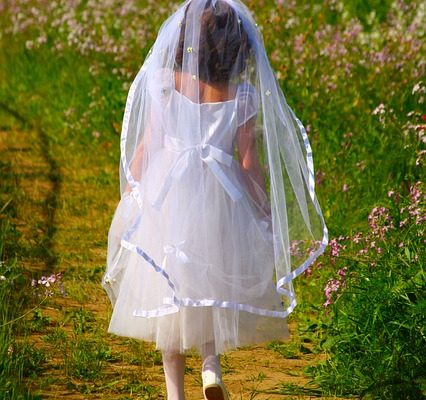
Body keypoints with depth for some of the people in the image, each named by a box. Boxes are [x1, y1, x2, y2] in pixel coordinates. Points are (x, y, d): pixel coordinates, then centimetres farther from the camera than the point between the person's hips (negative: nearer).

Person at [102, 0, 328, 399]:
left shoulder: (164, 83, -8)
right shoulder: (243, 97, -8)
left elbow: (145, 146, -3)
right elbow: (249, 163, -5)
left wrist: (130, 193, 9)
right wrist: (266, 209, 8)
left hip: (167, 191, 0)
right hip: (221, 198, 0)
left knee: (169, 289, 13)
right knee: (215, 282, 18)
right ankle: (211, 362, -5)